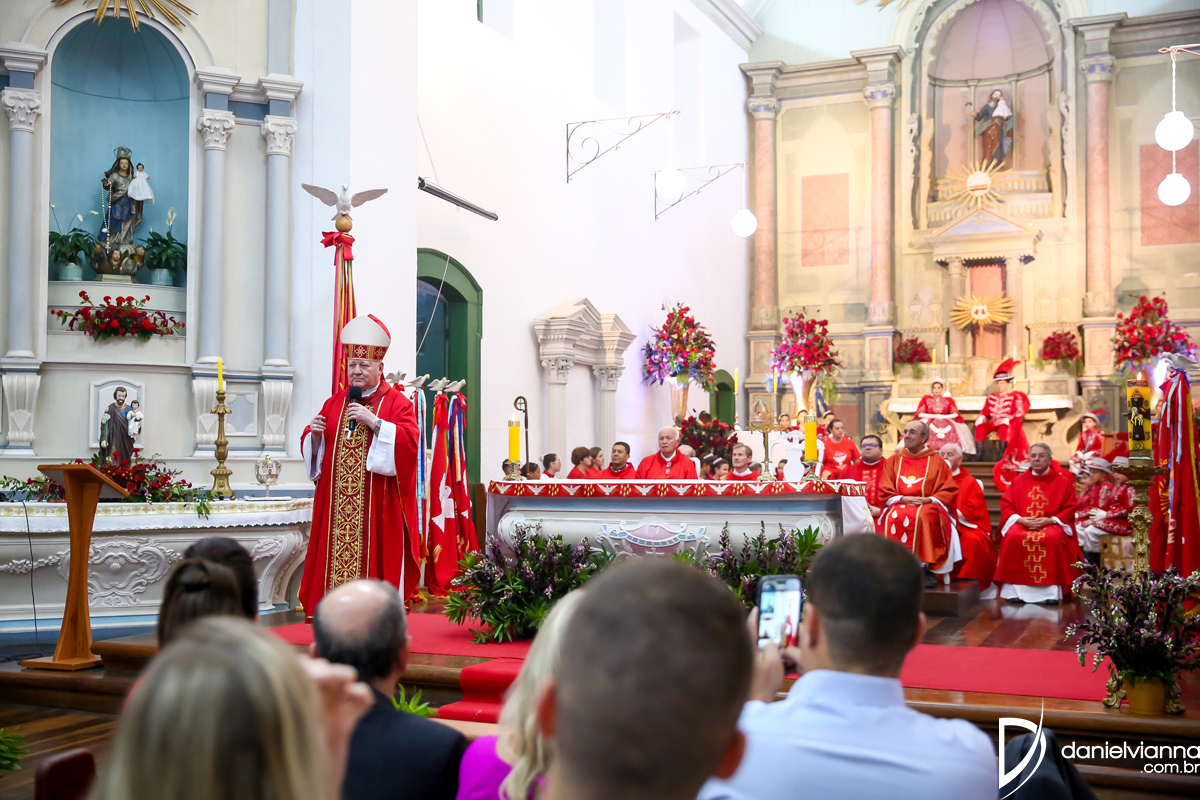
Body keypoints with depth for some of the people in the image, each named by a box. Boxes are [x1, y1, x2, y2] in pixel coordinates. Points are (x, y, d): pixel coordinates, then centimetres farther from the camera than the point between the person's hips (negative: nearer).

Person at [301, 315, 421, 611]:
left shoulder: (397, 403, 1)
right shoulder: (334, 403, 16)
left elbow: (409, 441, -14)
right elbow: (311, 448, 16)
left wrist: (374, 422, -21)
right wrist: (315, 434, -5)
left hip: (377, 506, -4)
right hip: (337, 505, 5)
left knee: (374, 559, -4)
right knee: (336, 554, 2)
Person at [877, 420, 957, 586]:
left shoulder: (937, 461, 13)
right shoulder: (893, 461, 18)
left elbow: (949, 491, 4)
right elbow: (884, 492, 10)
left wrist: (929, 500, -14)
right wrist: (902, 499, -10)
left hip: (928, 506, -1)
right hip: (900, 505, 1)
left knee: (924, 517, -38)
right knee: (894, 517, -35)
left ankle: (926, 568, -33)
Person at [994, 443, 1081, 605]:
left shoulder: (1063, 482, 7)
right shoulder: (1019, 481, 12)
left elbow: (1070, 509, 1)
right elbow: (1006, 505, 7)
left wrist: (1050, 520, -15)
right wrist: (1020, 519, -11)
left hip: (1052, 524, -2)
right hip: (1022, 523, 2)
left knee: (1053, 539, -37)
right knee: (1013, 537, -32)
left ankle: (1051, 590, -30)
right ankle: (1014, 589, -28)